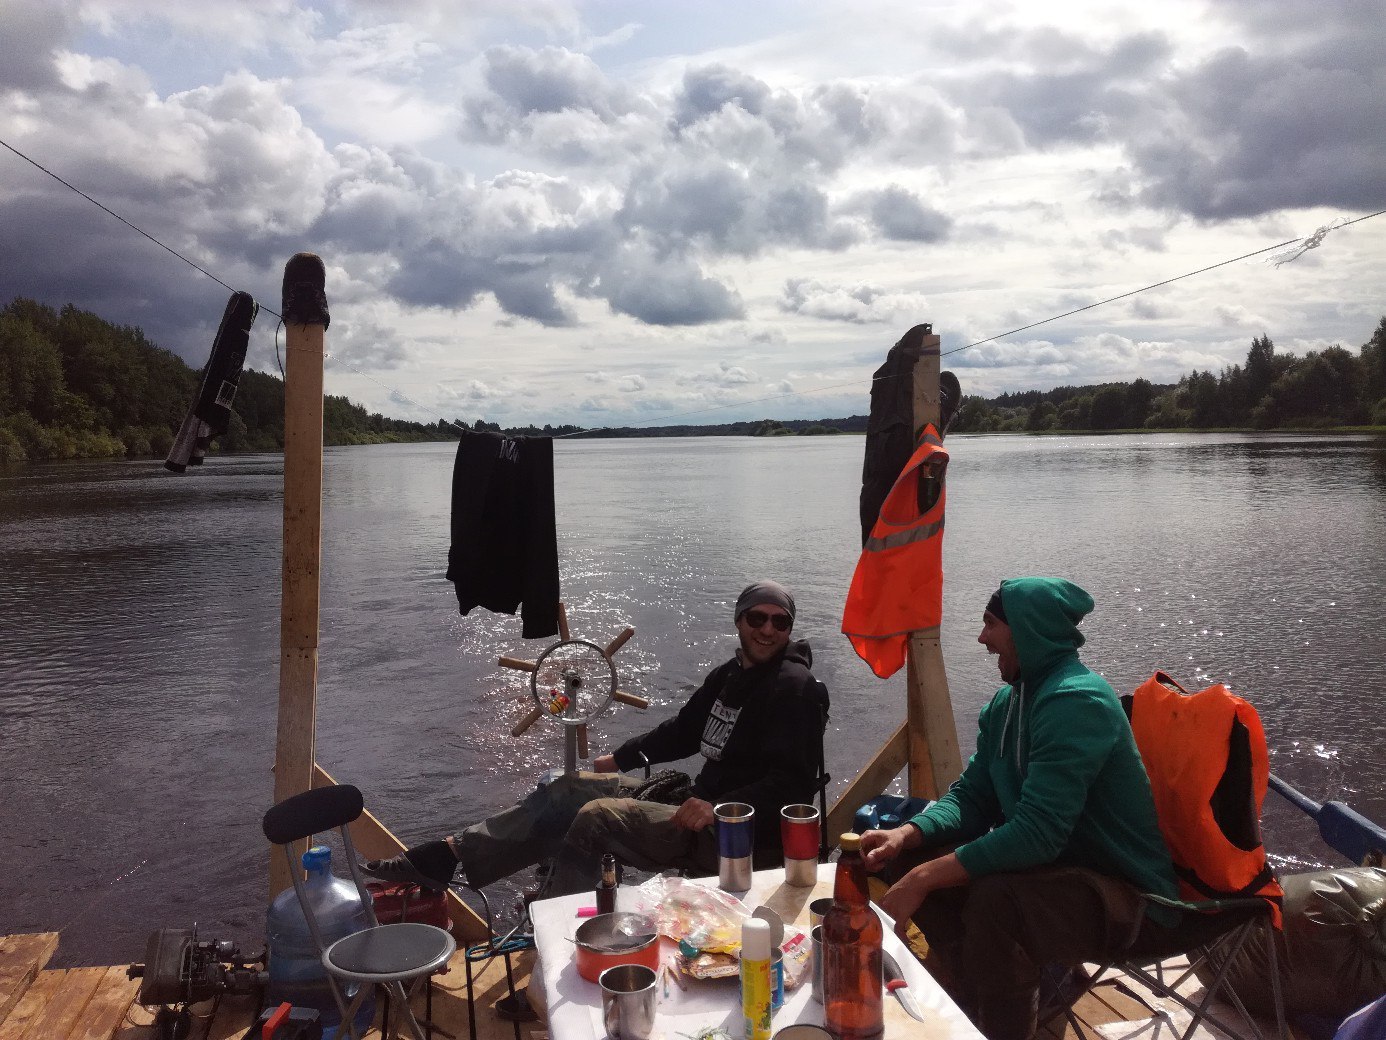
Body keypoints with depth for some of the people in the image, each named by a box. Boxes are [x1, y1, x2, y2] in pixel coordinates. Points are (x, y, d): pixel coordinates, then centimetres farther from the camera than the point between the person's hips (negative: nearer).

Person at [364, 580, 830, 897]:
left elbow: (792, 784, -21)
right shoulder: (729, 675, 14)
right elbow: (683, 729, 27)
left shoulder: (796, 689, -13)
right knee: (567, 789, 0)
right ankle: (445, 857, -4)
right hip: (703, 801, 9)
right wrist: (621, 758, 23)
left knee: (598, 817, -23)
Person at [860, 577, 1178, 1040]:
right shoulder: (1007, 702, 4)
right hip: (1056, 864, 9)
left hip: (1122, 893, -9)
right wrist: (906, 835, -13)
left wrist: (923, 879, -29)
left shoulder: (1076, 701, -24)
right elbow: (971, 797, 7)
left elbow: (1038, 833, -31)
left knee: (995, 898, -34)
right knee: (917, 862, -1)